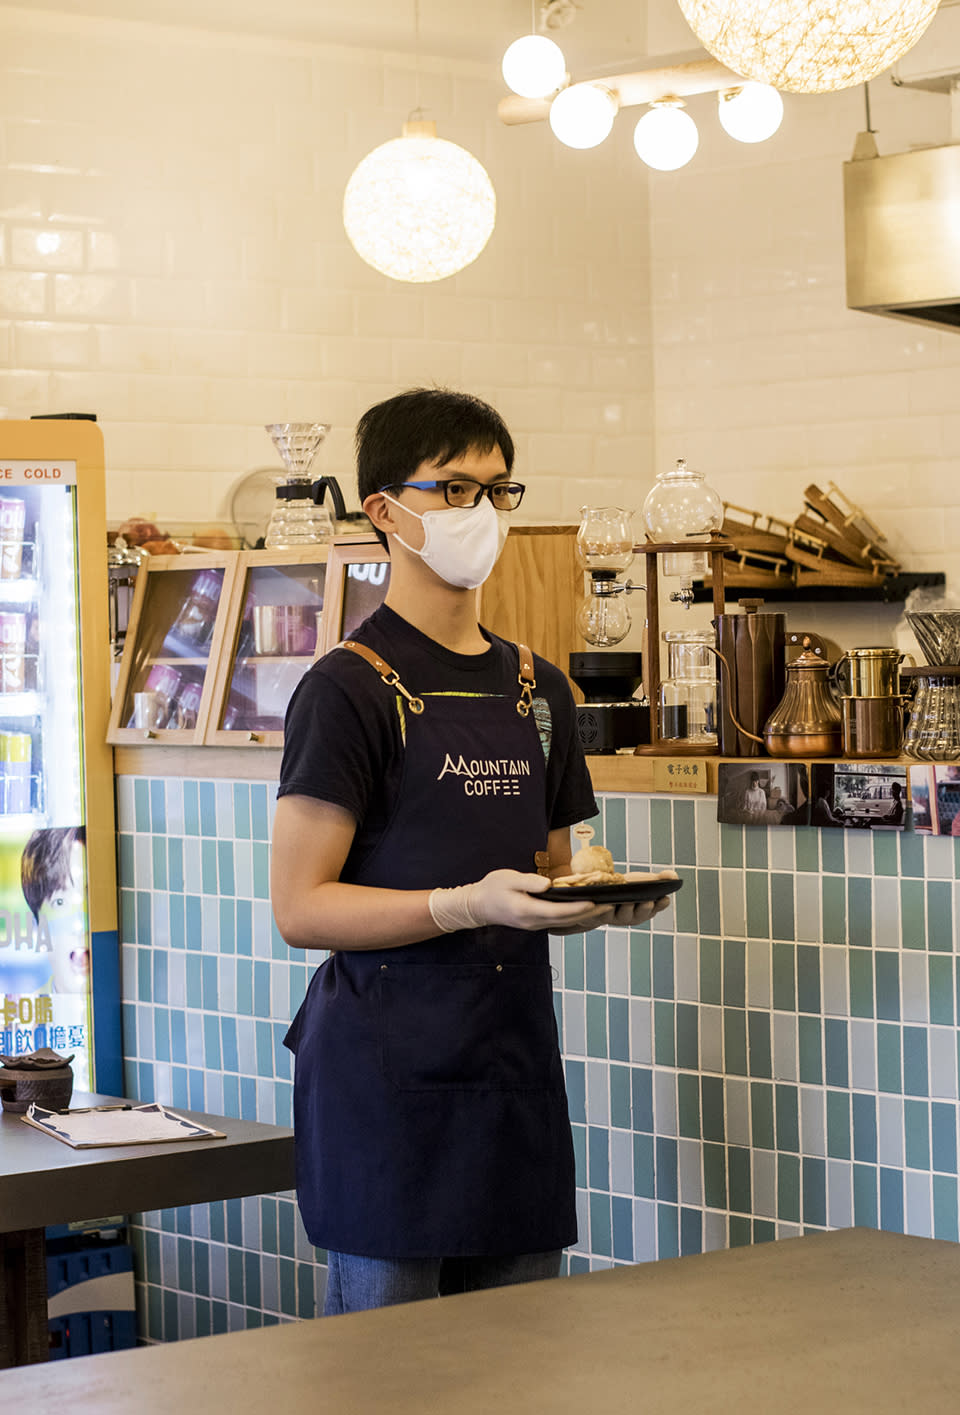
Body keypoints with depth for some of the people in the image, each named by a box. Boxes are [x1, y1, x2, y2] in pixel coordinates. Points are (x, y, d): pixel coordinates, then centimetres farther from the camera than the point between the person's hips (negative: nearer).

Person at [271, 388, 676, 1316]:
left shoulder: (537, 690, 15)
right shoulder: (350, 689, -7)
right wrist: (470, 904, -22)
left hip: (514, 1062, 7)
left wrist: (602, 901, 0)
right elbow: (300, 908, -12)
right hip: (389, 1074, -6)